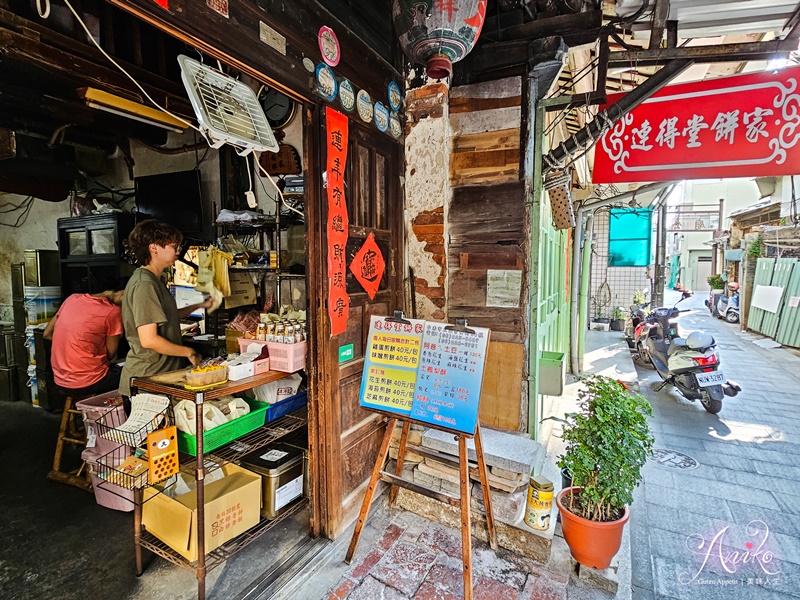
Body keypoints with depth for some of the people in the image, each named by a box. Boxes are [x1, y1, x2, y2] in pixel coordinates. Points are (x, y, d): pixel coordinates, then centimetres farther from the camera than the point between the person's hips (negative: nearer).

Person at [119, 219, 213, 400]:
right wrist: (189, 352, -13)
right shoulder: (144, 284, -19)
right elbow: (149, 340, -24)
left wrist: (199, 306, 15)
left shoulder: (154, 280, 13)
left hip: (162, 372, 9)